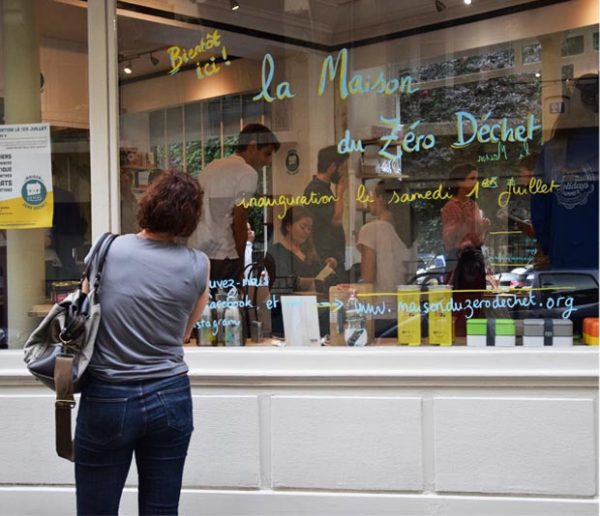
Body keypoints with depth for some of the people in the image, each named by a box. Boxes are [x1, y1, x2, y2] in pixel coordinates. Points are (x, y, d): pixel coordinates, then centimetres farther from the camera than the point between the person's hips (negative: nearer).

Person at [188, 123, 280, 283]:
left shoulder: (212, 166, 19)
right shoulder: (248, 173, -5)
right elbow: (239, 223, -8)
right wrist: (240, 262, 2)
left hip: (193, 251, 8)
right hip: (220, 256, -8)